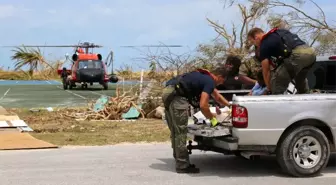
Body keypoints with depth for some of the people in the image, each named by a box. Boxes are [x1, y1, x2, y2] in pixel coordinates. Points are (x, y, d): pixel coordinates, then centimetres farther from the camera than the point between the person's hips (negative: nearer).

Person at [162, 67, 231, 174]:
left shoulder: (206, 77, 25)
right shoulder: (210, 82, -3)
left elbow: (217, 96, 40)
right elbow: (203, 105, -12)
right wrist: (212, 118, 4)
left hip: (168, 92, 10)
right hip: (177, 96, -10)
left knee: (175, 132, 15)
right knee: (180, 132, -5)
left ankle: (179, 161, 22)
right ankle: (182, 166, 0)